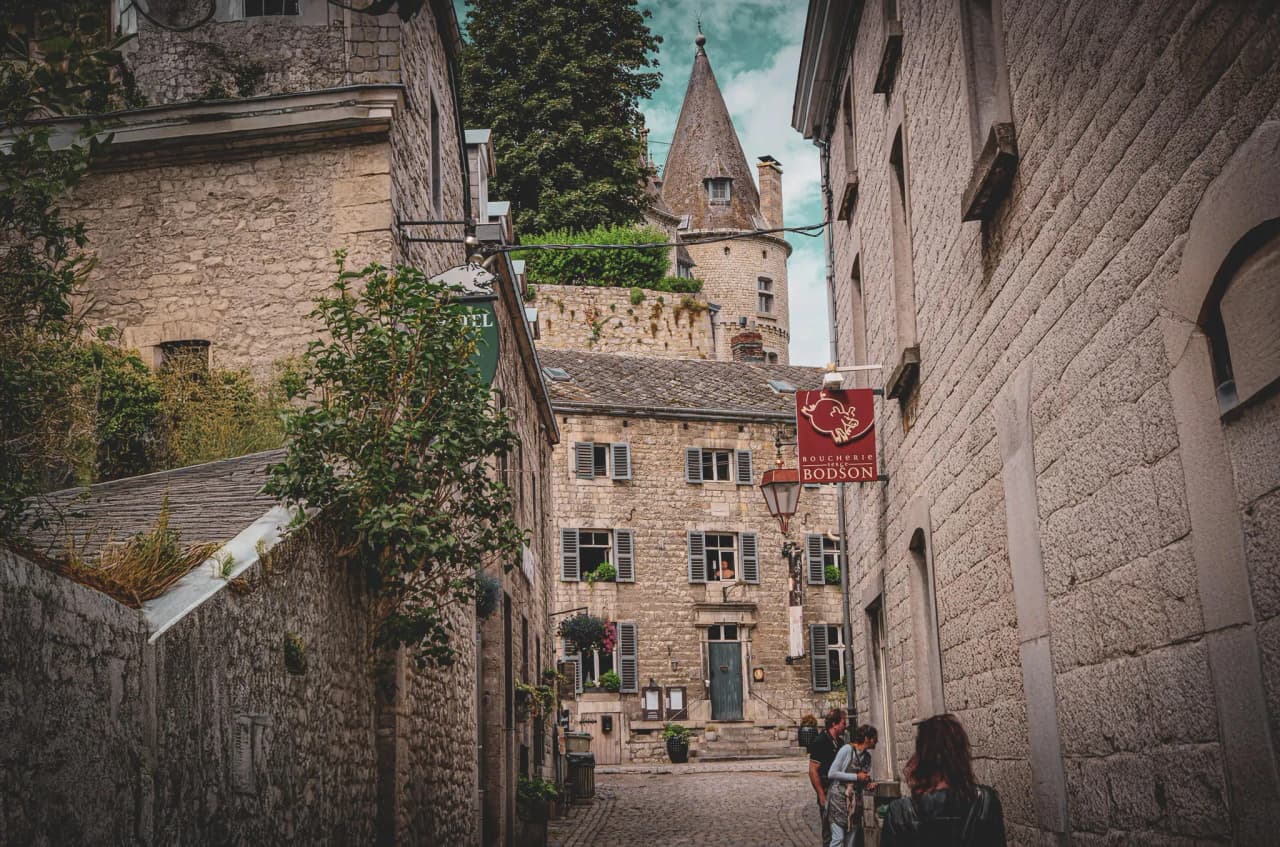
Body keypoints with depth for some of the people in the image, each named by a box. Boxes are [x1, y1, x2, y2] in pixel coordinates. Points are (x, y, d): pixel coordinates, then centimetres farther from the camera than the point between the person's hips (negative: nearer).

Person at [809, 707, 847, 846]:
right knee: (830, 834, -5)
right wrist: (822, 797, -19)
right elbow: (813, 771, -16)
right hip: (828, 794, -8)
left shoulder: (839, 742, 13)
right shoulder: (821, 742, -13)